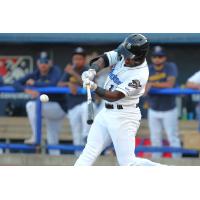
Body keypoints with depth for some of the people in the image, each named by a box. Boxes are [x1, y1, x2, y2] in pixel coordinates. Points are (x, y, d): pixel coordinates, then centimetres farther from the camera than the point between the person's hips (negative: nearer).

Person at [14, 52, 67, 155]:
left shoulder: (55, 71, -13)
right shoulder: (36, 74, 2)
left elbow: (53, 84, -34)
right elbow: (16, 84, -5)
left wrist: (34, 83, -23)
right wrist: (27, 90, -27)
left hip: (59, 107, -7)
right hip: (49, 108, 7)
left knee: (31, 105, -26)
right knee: (52, 141, 5)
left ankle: (35, 137, -23)